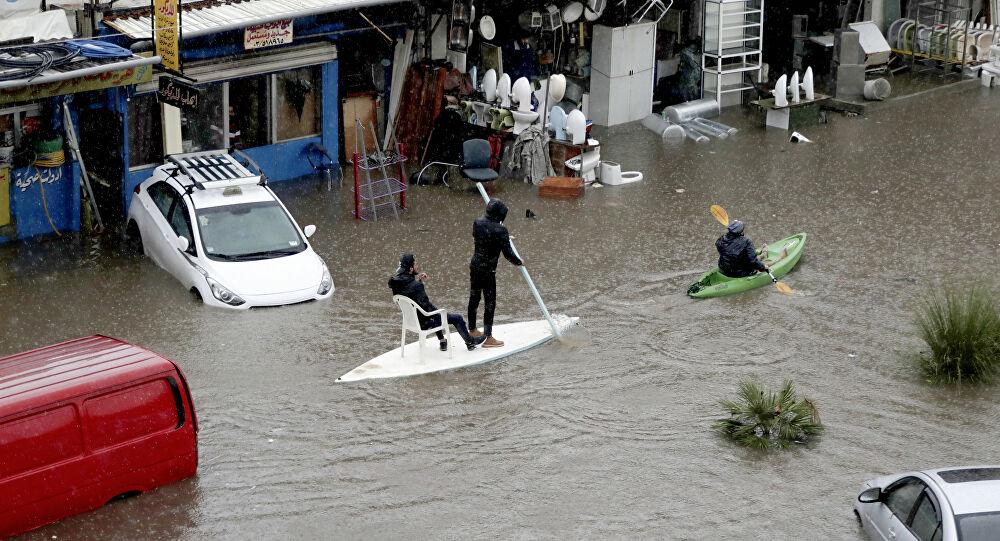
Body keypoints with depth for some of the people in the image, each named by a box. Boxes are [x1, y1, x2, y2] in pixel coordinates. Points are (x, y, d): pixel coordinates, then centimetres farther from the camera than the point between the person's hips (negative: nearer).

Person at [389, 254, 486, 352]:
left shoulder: (397, 281, -8)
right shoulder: (416, 286, -32)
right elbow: (426, 306, -26)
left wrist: (418, 280, 0)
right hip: (423, 322, -8)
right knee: (458, 318, 11)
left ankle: (442, 341, 47)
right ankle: (470, 343, 33)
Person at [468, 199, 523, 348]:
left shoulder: (477, 223, 0)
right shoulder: (500, 230, -20)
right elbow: (508, 253, -16)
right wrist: (519, 262, 5)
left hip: (474, 265, 7)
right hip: (488, 270, -7)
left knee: (474, 298, 19)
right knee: (490, 302, 1)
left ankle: (472, 330, 34)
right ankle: (488, 338, 4)